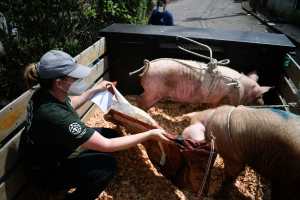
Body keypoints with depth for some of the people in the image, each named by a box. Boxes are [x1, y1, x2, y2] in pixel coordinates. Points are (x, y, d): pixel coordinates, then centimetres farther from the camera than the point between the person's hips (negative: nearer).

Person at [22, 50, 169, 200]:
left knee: (111, 134, 2)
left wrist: (95, 90, 11)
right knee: (107, 164, -23)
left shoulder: (46, 93, -13)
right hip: (48, 172, -8)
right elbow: (106, 145, -33)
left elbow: (70, 104, 13)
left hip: (53, 152, 8)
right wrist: (150, 135, -28)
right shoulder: (55, 116, -39)